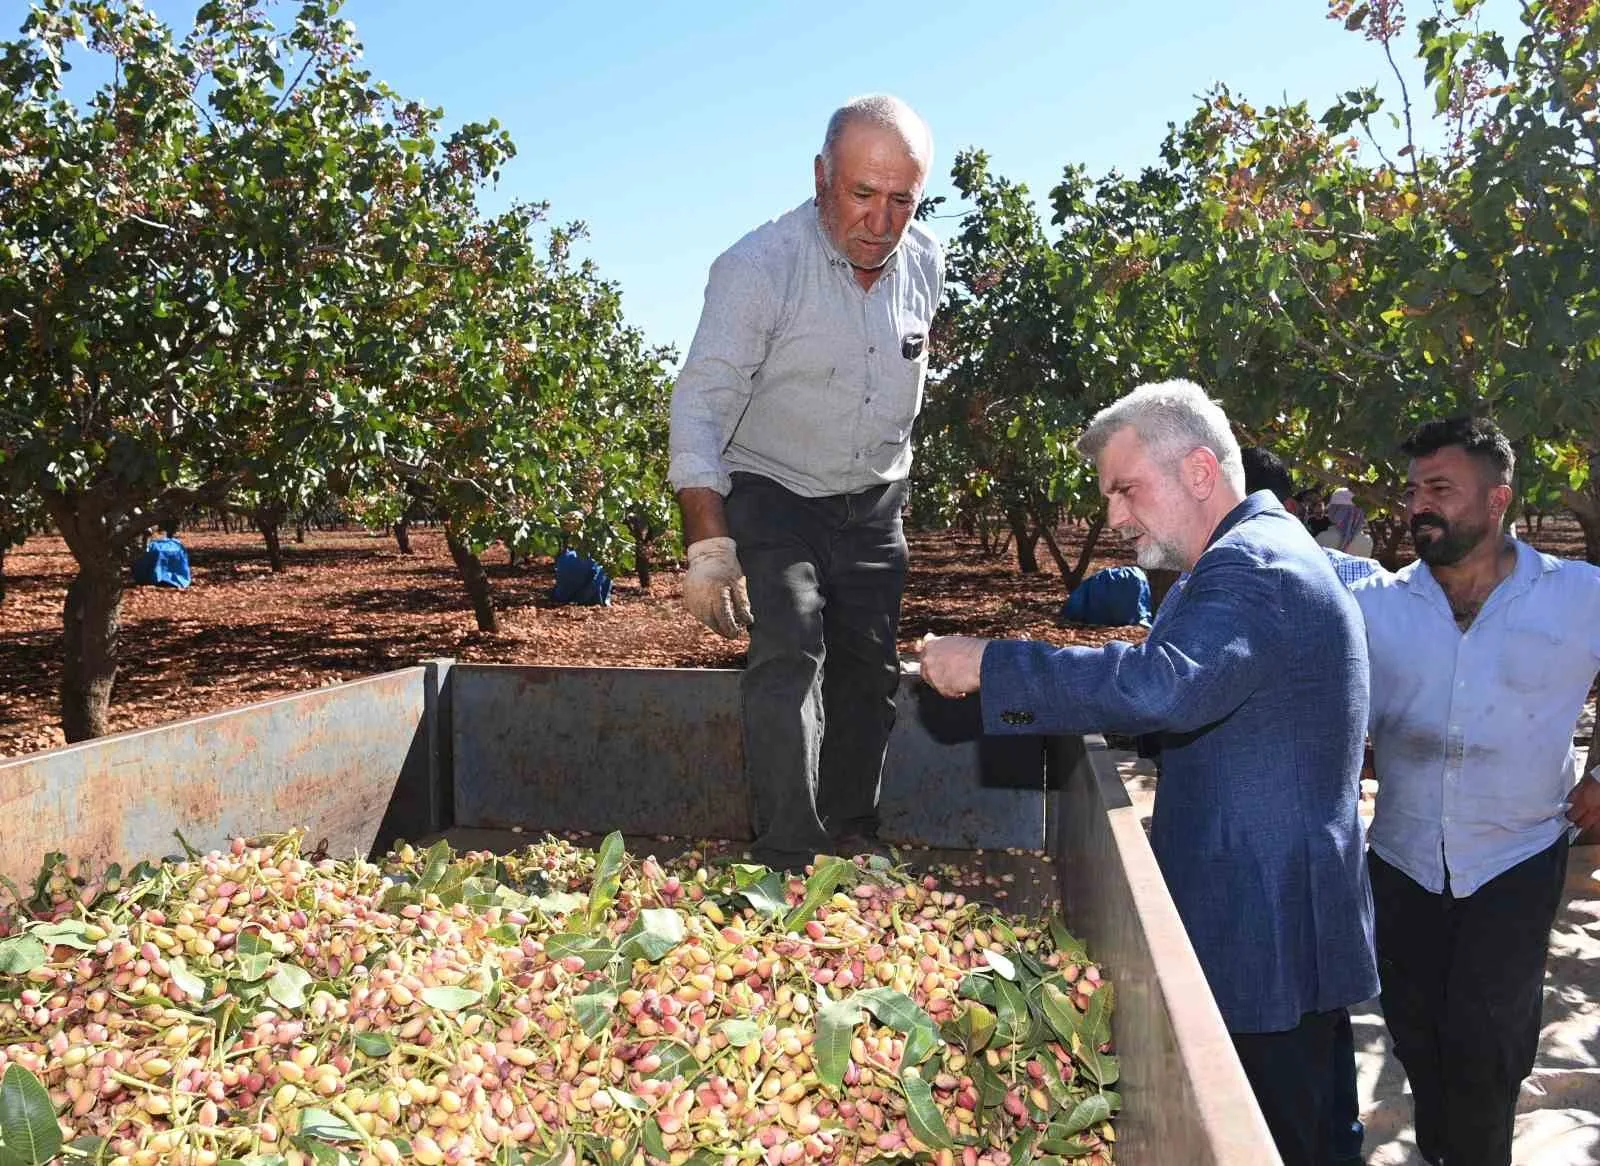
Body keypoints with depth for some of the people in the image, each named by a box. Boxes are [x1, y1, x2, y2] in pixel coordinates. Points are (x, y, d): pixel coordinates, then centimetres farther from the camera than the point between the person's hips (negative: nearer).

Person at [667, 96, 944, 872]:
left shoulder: (926, 264, -3)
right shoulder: (758, 267, -22)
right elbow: (700, 406, -27)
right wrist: (708, 542, -36)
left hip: (872, 506, 5)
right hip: (771, 495, -5)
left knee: (869, 673, 7)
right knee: (789, 656, -20)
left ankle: (852, 841, 22)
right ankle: (787, 858, -14)